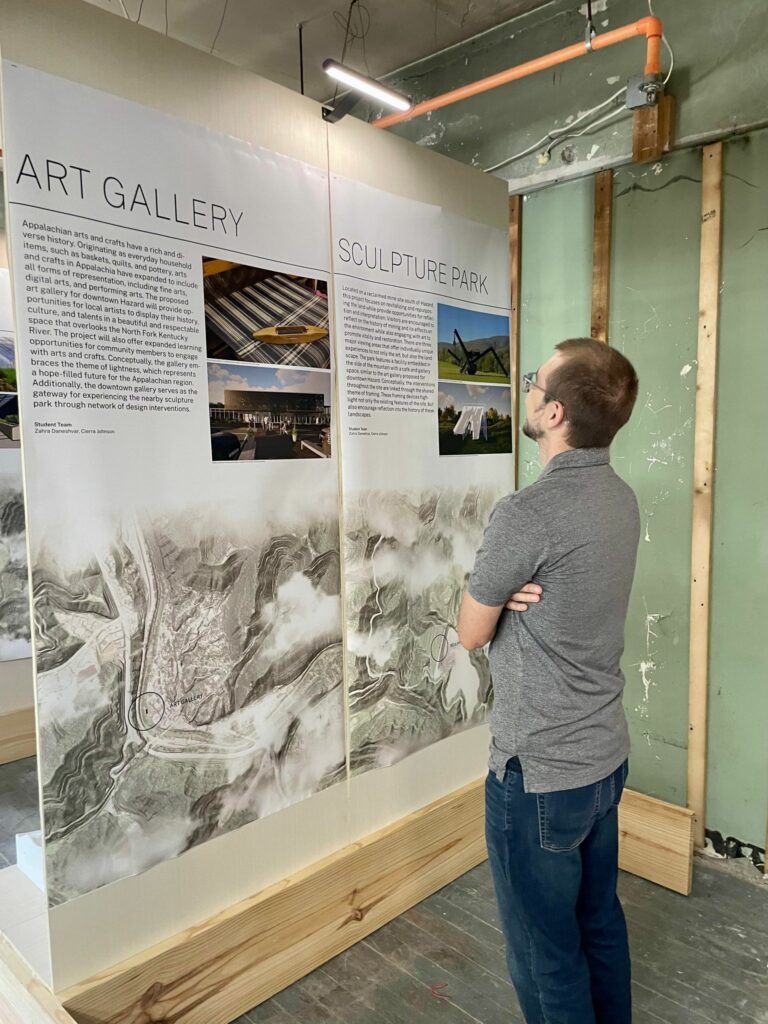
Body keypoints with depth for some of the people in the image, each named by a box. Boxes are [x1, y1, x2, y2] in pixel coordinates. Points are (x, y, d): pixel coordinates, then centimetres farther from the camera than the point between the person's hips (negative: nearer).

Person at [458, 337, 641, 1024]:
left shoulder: (527, 515, -27)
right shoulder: (621, 498, 0)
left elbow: (472, 632, -13)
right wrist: (514, 593, -9)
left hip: (540, 775, -8)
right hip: (606, 757, 8)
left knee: (546, 953, 13)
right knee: (601, 921, 26)